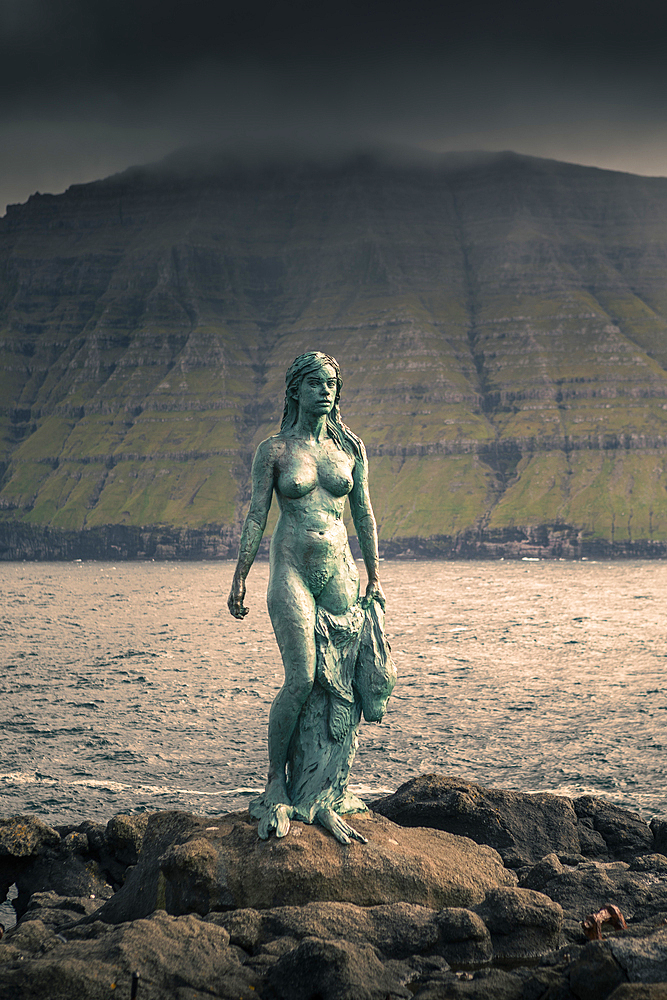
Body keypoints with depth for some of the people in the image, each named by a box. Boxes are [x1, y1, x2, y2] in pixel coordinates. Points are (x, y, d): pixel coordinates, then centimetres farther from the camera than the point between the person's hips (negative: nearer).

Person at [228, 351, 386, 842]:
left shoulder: (350, 447, 11)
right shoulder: (274, 450, 3)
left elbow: (364, 515, 14)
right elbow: (256, 516, 2)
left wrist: (374, 577, 11)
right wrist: (240, 578, -2)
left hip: (339, 570, 3)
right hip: (292, 569, -3)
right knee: (301, 681, -15)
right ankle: (276, 785, 2)